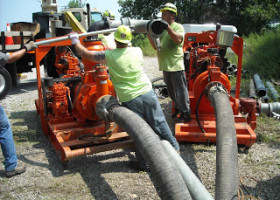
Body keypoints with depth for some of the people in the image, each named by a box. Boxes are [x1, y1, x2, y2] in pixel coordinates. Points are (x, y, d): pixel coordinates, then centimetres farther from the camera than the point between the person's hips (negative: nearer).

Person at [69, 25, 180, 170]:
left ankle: (144, 162, 19)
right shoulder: (137, 51, 2)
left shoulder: (108, 56, -8)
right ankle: (174, 147, 33)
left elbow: (85, 54, 4)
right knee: (159, 123, 16)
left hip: (129, 99, -3)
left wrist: (75, 41, 21)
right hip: (147, 93, 3)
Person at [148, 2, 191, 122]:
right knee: (171, 91, 17)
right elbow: (155, 46, 14)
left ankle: (185, 114, 5)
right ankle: (178, 109, 32)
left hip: (176, 66, -8)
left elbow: (178, 39, -24)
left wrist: (167, 27, -26)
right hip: (166, 66, 8)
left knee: (180, 91, -3)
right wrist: (149, 34, 3)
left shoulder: (178, 27, -3)